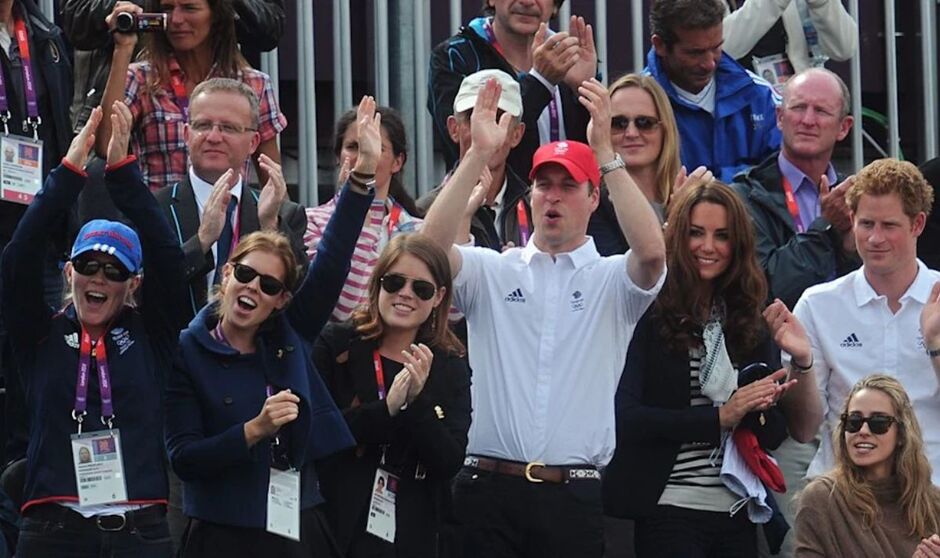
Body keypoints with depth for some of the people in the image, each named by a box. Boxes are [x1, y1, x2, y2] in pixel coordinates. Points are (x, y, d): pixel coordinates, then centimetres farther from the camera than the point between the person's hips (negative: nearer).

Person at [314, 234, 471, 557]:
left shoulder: (451, 369, 4)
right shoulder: (334, 345, -2)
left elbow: (450, 463, -6)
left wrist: (416, 402, -19)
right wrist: (386, 408, -20)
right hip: (334, 526, -2)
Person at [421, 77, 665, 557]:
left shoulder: (612, 280, 7)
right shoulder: (490, 271, 10)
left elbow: (651, 251, -15)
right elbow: (430, 246, -8)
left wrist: (604, 151, -18)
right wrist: (479, 154, -14)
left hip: (574, 495, -1)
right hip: (490, 487, 1)